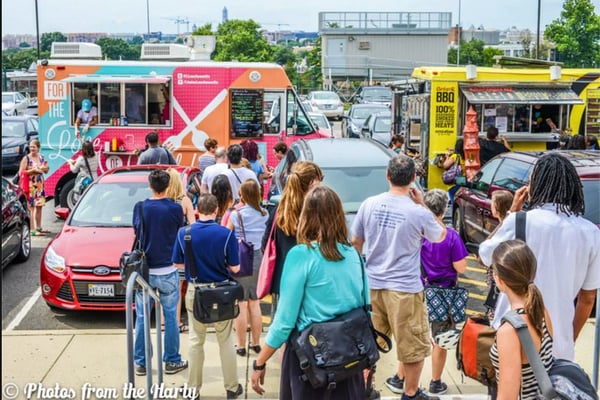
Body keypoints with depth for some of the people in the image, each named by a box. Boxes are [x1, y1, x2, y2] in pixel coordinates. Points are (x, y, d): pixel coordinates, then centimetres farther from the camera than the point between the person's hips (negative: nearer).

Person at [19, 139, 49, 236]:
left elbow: (46, 171, 20)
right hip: (30, 185, -7)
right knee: (31, 207, -9)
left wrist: (45, 168, -2)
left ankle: (38, 227, 23)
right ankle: (32, 230, -10)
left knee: (39, 206, 12)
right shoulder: (26, 159, -8)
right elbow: (21, 173, -14)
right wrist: (33, 170, -19)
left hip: (40, 185, 7)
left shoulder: (41, 157, 10)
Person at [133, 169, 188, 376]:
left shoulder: (140, 207, -4)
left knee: (142, 317, 11)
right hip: (168, 270, -2)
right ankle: (172, 361, 16)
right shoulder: (175, 209, -9)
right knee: (170, 316, 9)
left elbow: (137, 231, 10)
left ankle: (141, 362, 17)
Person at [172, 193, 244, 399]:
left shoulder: (183, 233, -9)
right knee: (225, 340, 12)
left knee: (196, 340, 15)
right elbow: (234, 268, -10)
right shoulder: (226, 234, -16)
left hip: (195, 291, 2)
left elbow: (178, 264, 1)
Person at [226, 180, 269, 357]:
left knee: (241, 305, 2)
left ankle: (241, 346, 9)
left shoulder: (236, 215, -11)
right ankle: (256, 343, 23)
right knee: (255, 303, 15)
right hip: (258, 258, 4)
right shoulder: (265, 214, -1)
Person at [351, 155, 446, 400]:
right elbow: (441, 236, 8)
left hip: (371, 284, 4)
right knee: (414, 345, 14)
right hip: (404, 288, -4)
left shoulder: (369, 204, -4)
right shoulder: (418, 213, -13)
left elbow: (356, 243, 6)